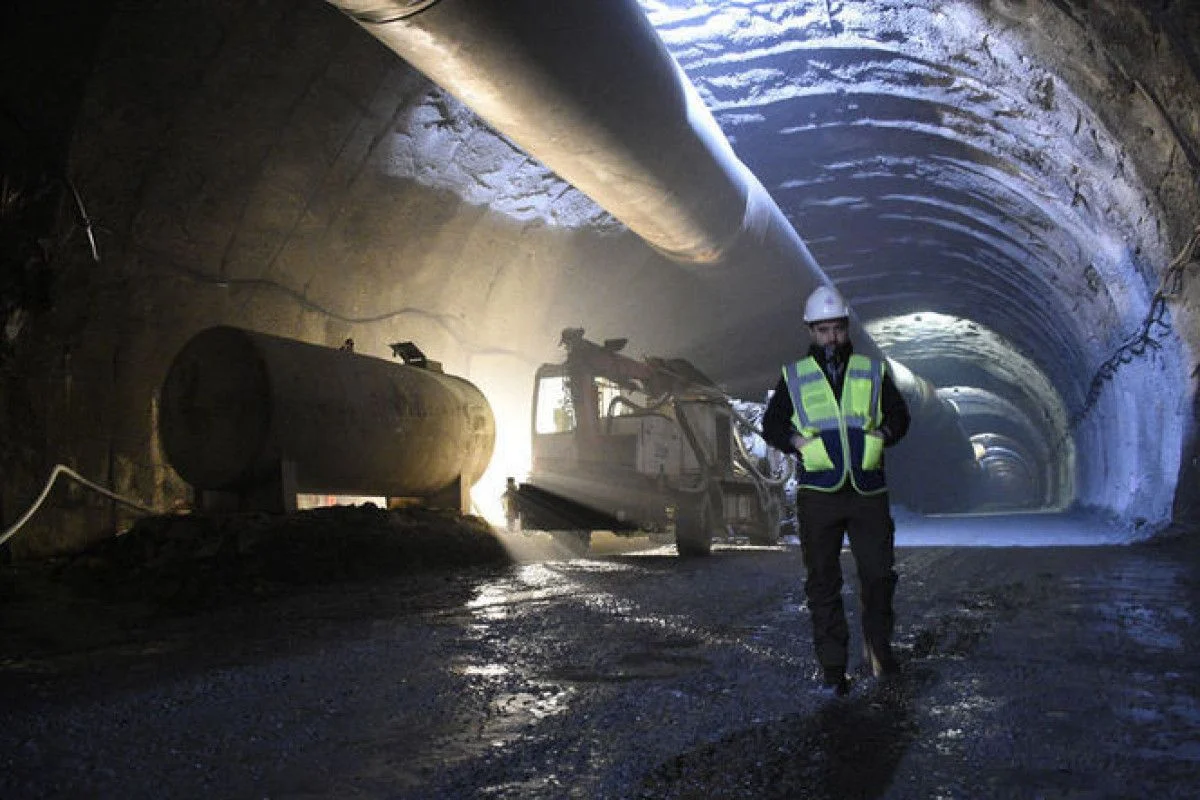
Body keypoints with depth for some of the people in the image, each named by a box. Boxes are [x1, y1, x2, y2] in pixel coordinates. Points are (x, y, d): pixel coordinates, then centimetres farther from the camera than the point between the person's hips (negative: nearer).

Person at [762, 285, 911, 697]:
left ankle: (877, 645, 24)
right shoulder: (794, 377, 8)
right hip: (817, 493, 0)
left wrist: (883, 435, -3)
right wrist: (796, 440, -5)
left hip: (868, 492, 1)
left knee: (879, 573, 0)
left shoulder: (873, 371, 10)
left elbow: (899, 415, 17)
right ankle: (832, 666, 11)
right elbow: (770, 424, 12)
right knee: (822, 582, 3)